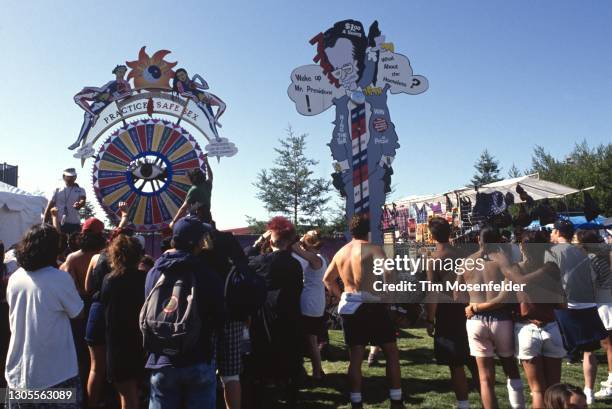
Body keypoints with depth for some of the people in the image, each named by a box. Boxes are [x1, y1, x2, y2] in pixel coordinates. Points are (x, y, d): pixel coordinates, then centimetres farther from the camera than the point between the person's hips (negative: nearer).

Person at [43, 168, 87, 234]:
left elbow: (83, 201, -12)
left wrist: (79, 204, -37)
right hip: (58, 224, 1)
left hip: (74, 224, 0)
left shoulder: (80, 190, 9)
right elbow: (48, 209, 10)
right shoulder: (57, 191, 10)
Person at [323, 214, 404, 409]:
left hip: (349, 307, 6)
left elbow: (327, 279, 18)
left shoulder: (340, 252, 11)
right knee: (392, 352, 7)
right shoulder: (373, 249, -8)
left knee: (355, 357, 9)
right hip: (372, 306, -5)